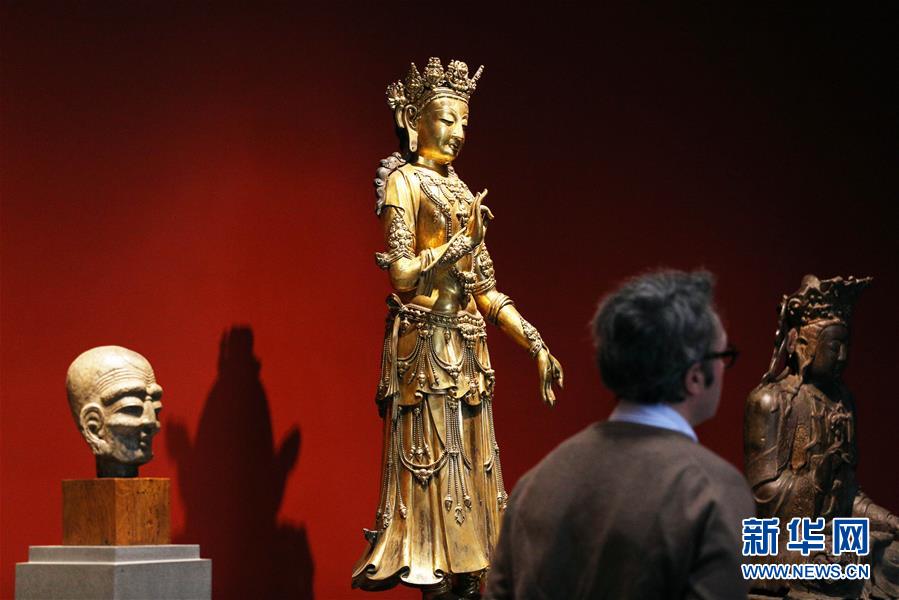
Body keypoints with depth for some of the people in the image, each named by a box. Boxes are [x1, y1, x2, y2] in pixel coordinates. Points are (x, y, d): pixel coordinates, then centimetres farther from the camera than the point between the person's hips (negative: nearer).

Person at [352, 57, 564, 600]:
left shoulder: (461, 191, 17)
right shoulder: (403, 181, -3)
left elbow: (486, 289, 16)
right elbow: (403, 274, -12)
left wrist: (536, 346, 12)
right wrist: (460, 243, -13)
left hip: (467, 344, 7)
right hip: (424, 343, -7)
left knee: (472, 467, 4)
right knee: (430, 462, -8)